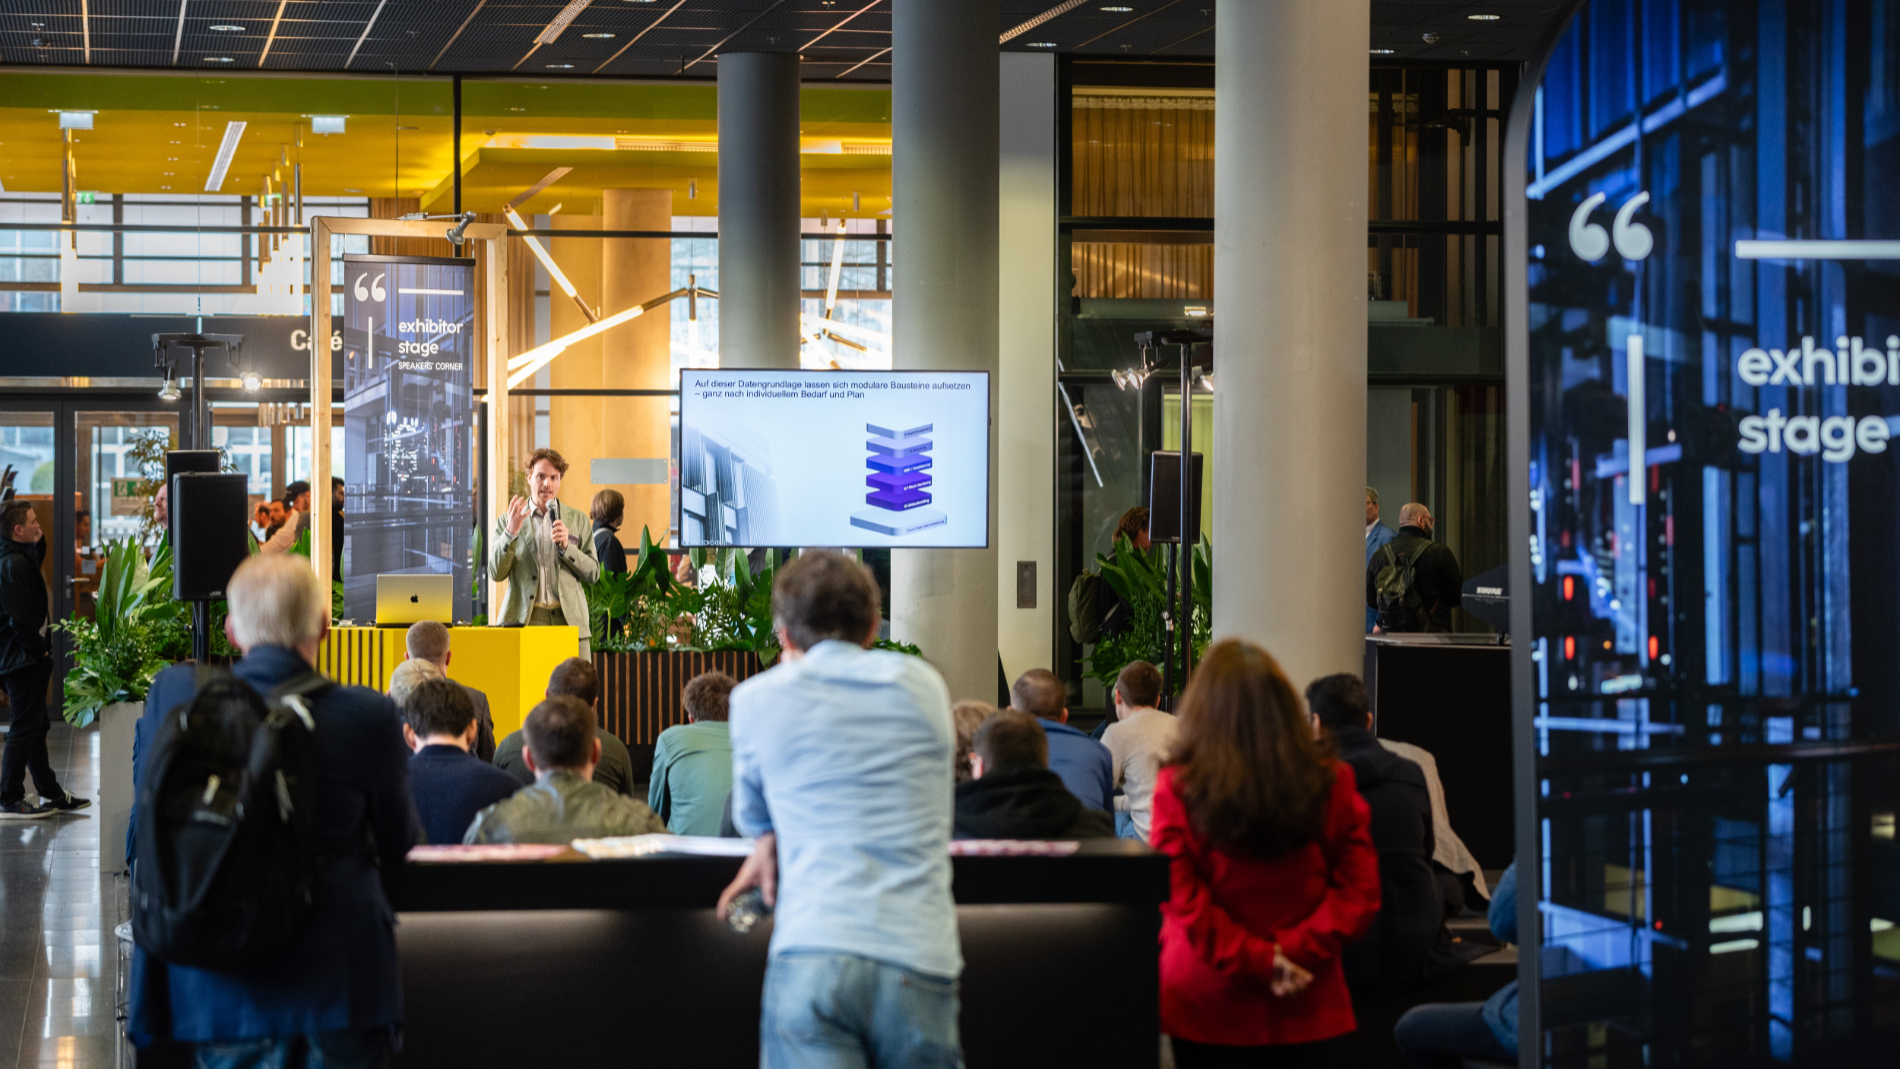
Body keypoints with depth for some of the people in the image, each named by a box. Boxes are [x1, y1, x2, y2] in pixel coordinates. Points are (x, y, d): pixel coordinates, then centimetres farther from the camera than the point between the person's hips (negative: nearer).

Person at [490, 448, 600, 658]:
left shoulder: (577, 520, 14)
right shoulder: (507, 521, 12)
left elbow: (593, 573, 9)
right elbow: (496, 573, 2)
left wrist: (566, 546, -6)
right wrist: (511, 533, -10)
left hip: (568, 617, 1)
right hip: (526, 618, -1)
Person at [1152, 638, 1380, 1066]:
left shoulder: (1176, 788, -10)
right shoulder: (1330, 783, -4)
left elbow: (1181, 896, -14)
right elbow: (1360, 890, -5)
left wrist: (1256, 959, -13)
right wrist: (1295, 951, -11)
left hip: (1207, 1004, -2)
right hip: (1303, 1009, 2)